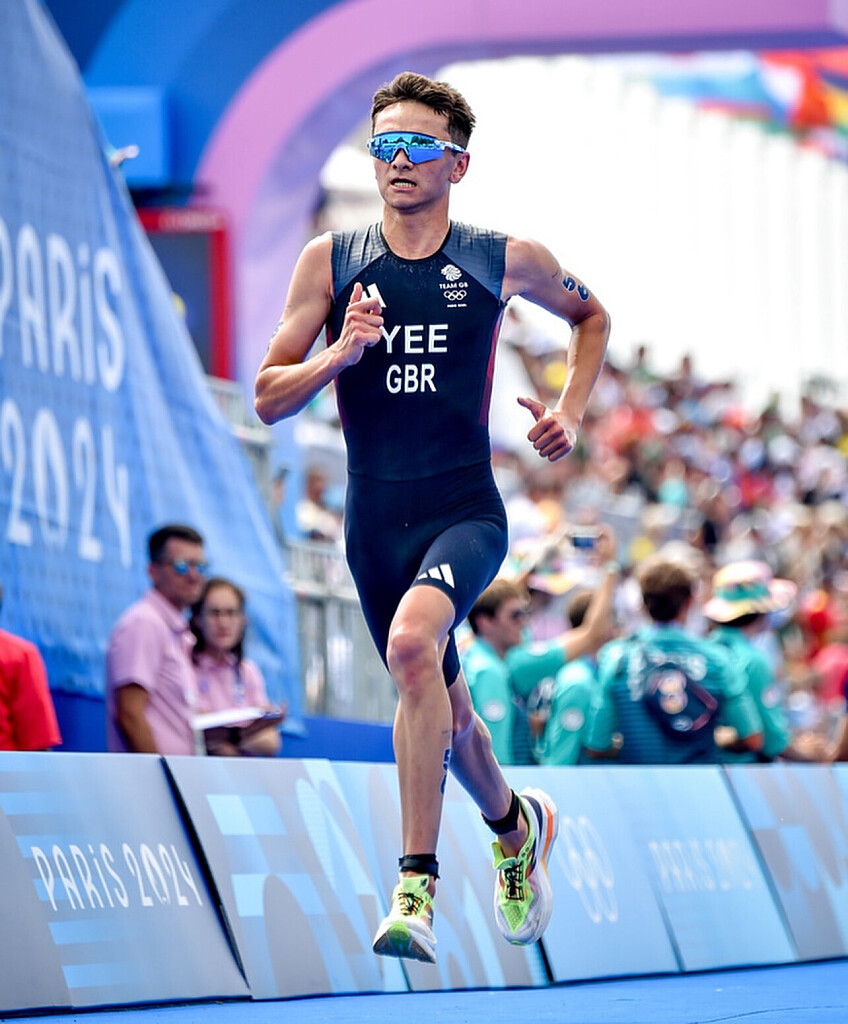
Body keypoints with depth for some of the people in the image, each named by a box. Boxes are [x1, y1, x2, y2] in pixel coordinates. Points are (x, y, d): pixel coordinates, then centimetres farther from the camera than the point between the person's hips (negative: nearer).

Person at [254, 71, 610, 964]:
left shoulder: (504, 261, 0)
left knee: (414, 641, -31)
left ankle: (415, 890, -30)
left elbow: (589, 315, 21)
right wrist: (338, 354, -16)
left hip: (466, 510, -3)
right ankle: (517, 826, 48)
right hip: (375, 520, 3)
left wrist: (570, 414, 7)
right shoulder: (330, 262, 2)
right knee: (440, 704, 16)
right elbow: (268, 398, 2)